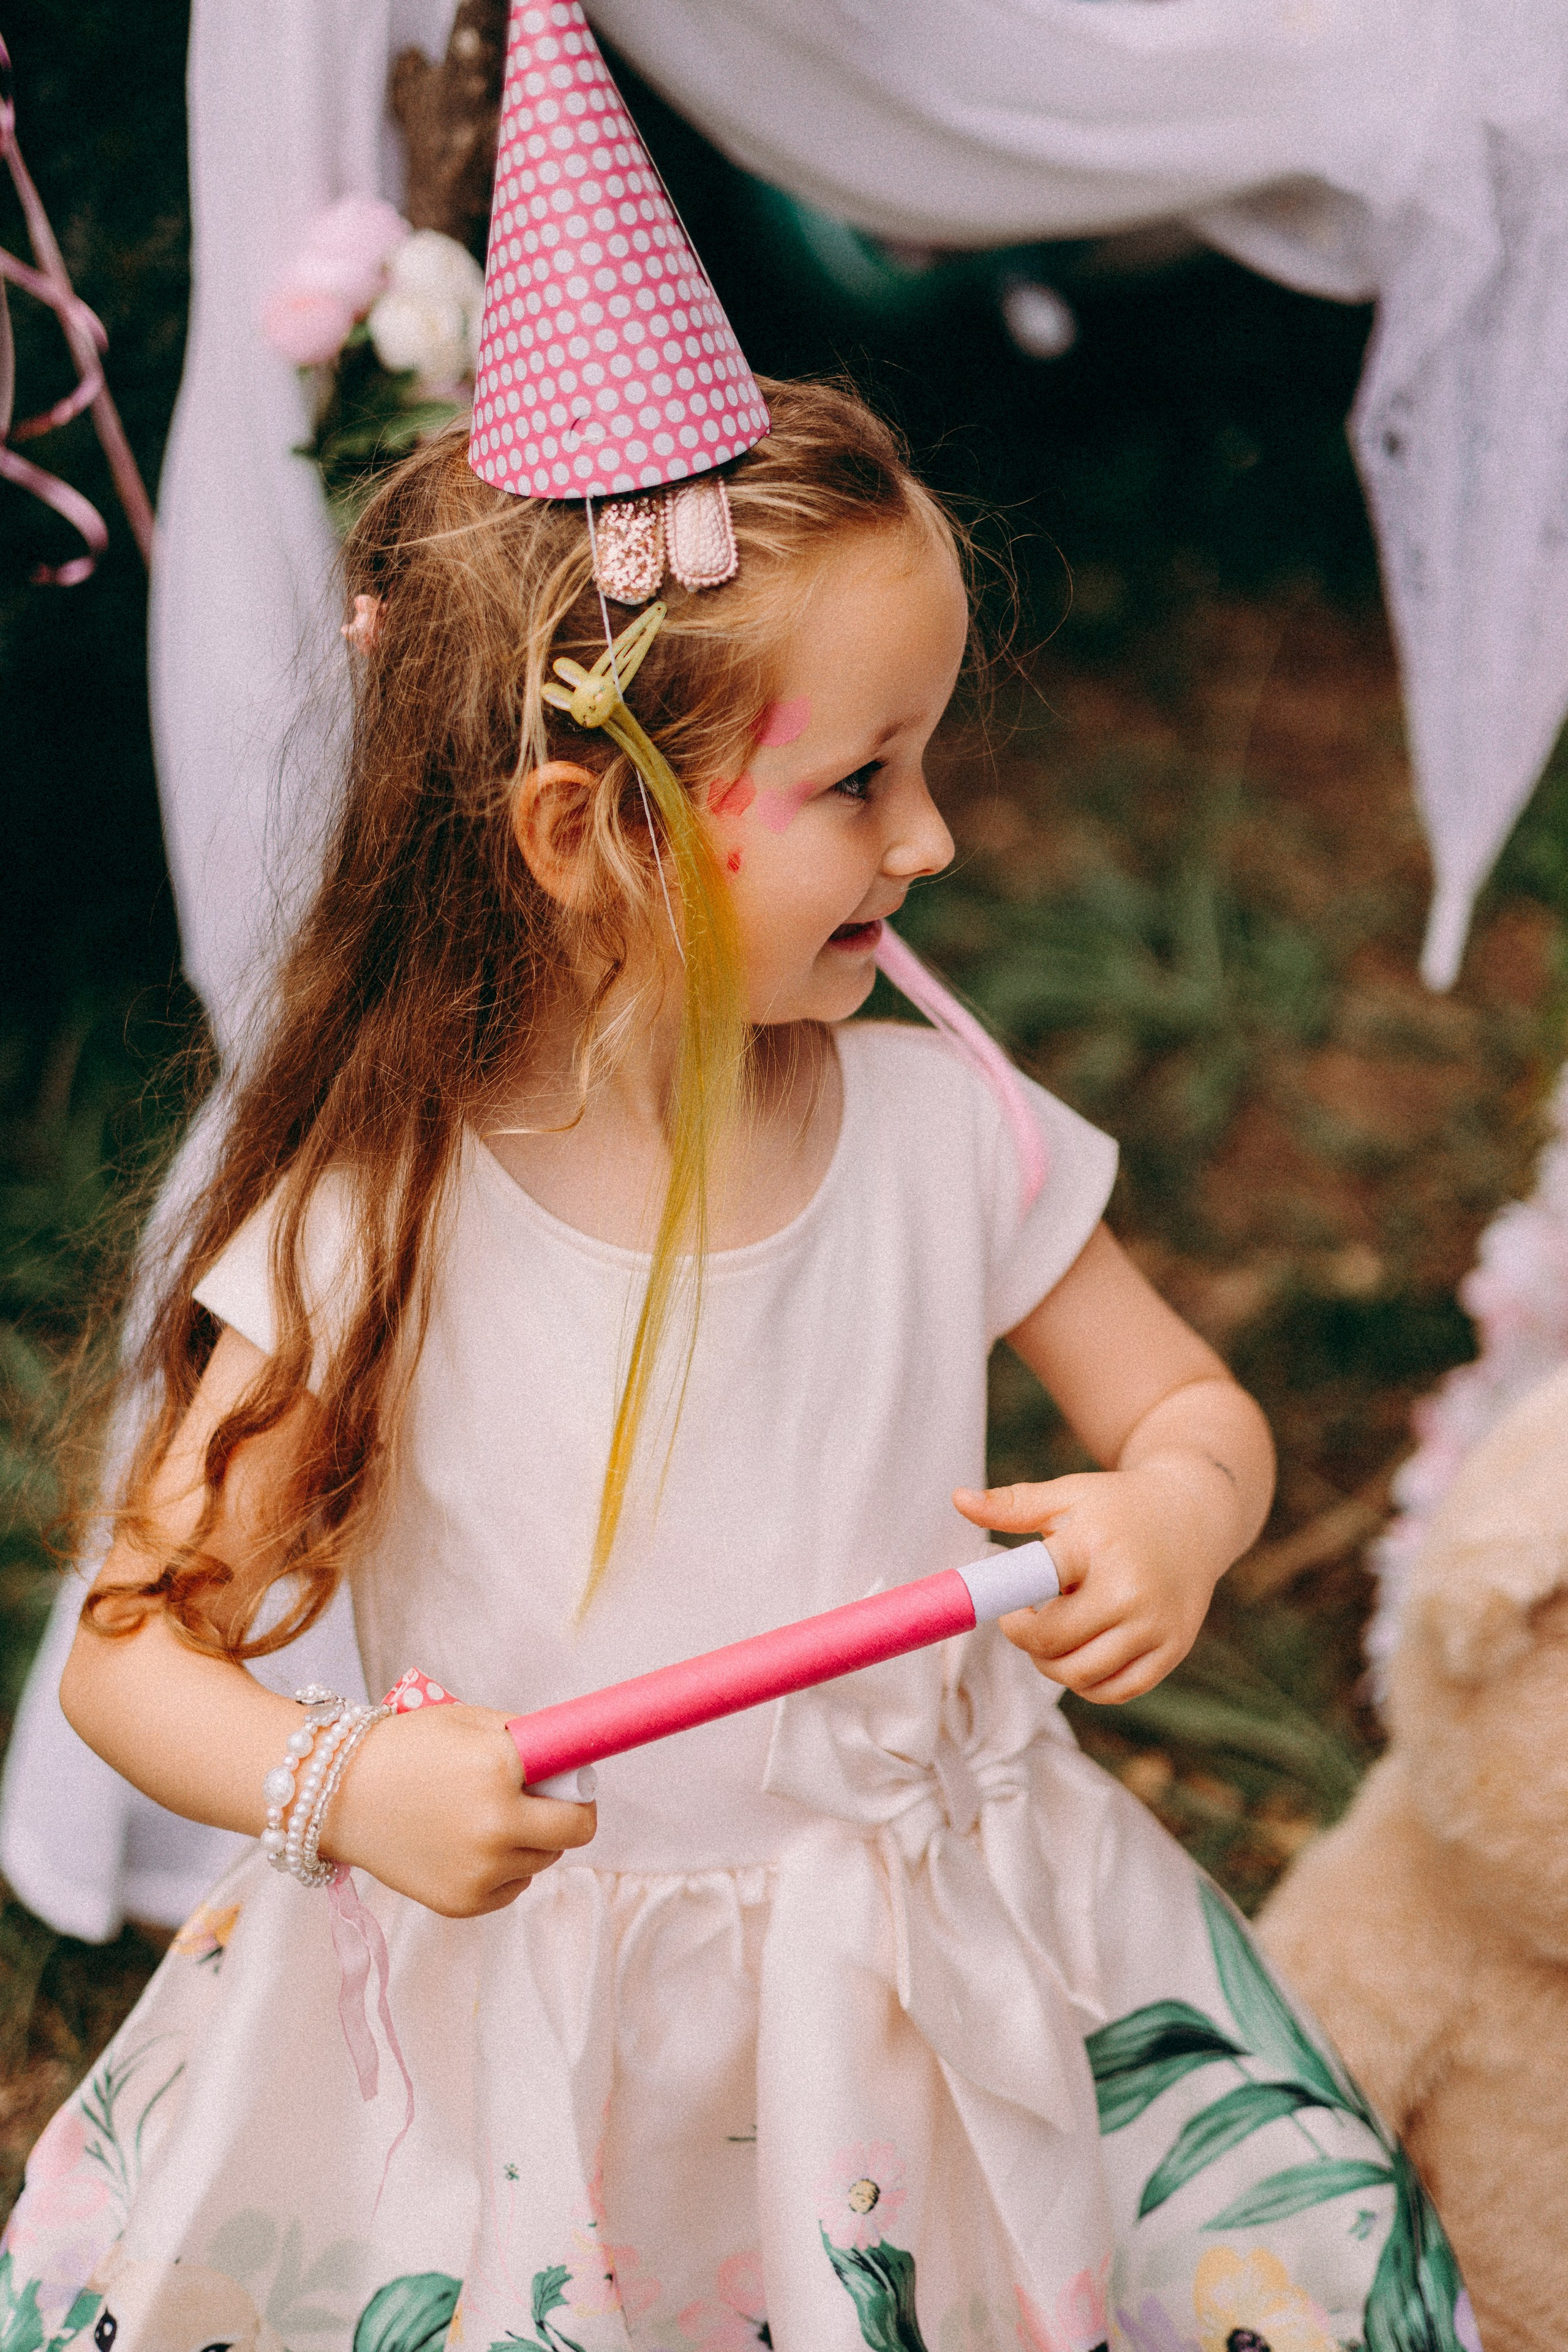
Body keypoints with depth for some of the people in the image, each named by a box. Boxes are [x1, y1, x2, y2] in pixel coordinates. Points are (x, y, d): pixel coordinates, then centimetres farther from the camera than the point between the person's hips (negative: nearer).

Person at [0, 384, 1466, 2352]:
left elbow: (1194, 1407, 8)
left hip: (941, 1951, 2)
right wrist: (343, 1785, -27)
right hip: (506, 1981, -2)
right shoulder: (374, 1230, -14)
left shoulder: (945, 1136, -5)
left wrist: (1175, 1513, -15)